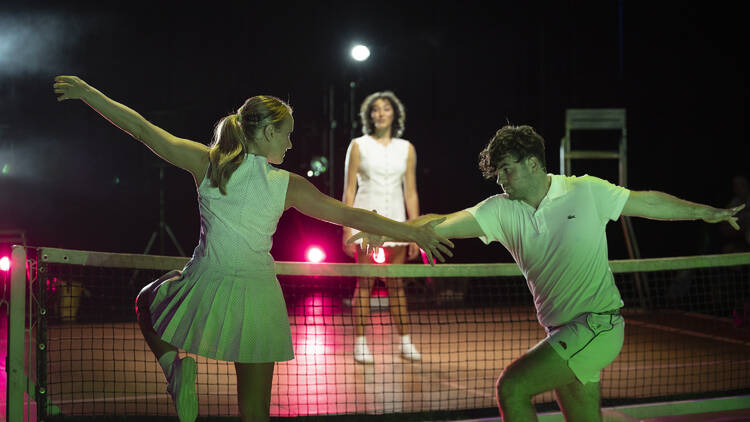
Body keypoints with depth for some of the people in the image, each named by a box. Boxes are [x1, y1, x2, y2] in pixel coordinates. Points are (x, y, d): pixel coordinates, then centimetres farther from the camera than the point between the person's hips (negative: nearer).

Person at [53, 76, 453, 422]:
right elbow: (353, 216, 0)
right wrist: (416, 232, 9)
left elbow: (142, 129, 5)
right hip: (257, 295, 0)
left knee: (146, 302, 34)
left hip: (206, 286, 1)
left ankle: (176, 364, 11)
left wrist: (87, 92, 17)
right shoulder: (287, 185, -3)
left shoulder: (206, 162, 0)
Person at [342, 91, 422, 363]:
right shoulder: (358, 146, 2)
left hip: (396, 222, 2)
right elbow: (349, 189, 1)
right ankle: (360, 343, 2)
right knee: (364, 283, -3)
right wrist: (347, 229, -6)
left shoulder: (406, 149, 8)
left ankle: (405, 342, 11)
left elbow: (411, 192, 9)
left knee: (396, 285, 5)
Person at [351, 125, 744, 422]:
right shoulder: (502, 209, 4)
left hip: (597, 324, -6)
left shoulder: (586, 191, -3)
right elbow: (444, 223, -7)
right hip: (563, 333, 6)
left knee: (511, 387, -16)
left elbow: (649, 202, 8)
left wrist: (705, 212, 9)